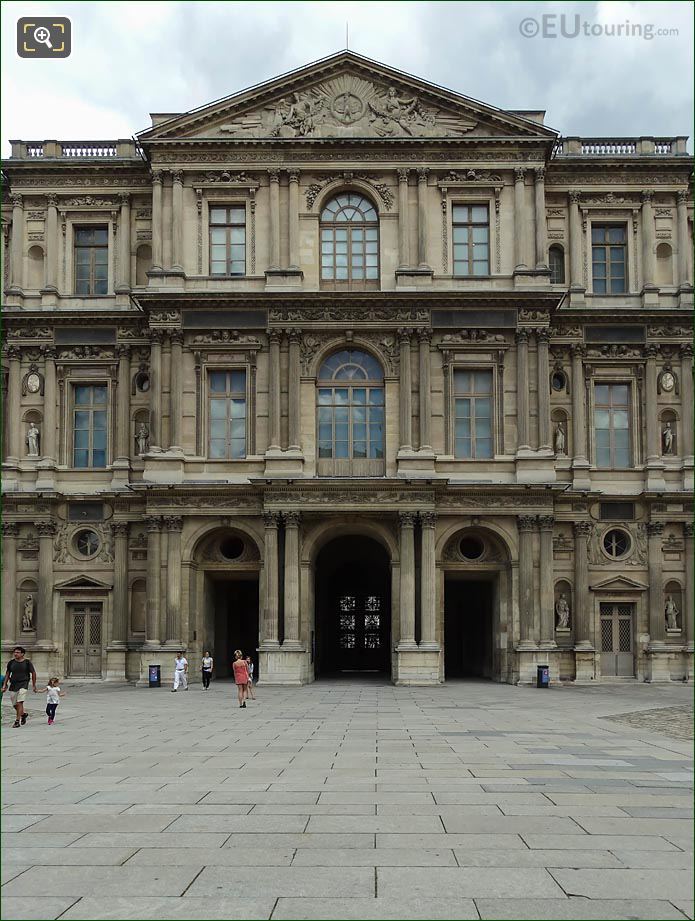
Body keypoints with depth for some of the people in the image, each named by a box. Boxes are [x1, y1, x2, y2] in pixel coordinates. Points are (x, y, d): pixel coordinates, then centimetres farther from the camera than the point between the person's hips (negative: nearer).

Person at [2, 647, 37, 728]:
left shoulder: (27, 662, -3)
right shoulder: (11, 662, 4)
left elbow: (33, 673, 5)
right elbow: (7, 674, 14)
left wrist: (34, 685, 6)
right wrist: (4, 685, 9)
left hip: (23, 684, -4)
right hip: (13, 685, 4)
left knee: (19, 703, -16)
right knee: (15, 704, 8)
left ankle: (17, 721, -13)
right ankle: (23, 714, 36)